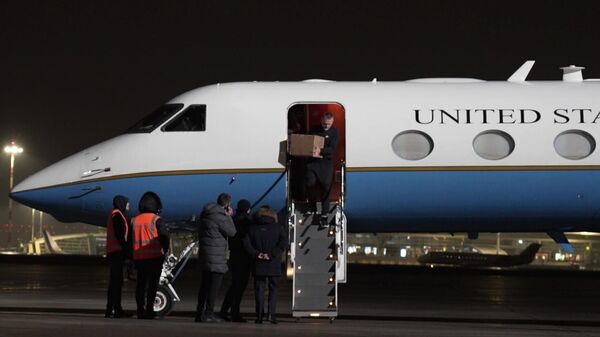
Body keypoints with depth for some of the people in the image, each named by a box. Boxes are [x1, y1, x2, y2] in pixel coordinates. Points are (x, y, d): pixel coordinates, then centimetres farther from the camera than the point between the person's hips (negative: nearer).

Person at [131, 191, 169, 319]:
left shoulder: (134, 220, 10)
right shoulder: (156, 219, -6)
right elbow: (164, 236, -12)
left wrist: (132, 255, 18)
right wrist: (165, 250, 3)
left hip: (139, 257, 5)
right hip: (155, 257, -5)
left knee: (141, 284, 10)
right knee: (152, 284, -3)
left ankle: (140, 310, 10)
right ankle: (149, 310, -7)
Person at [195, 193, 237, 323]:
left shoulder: (205, 213, 12)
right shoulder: (220, 216, -16)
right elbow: (232, 232, -10)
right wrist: (229, 216, -1)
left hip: (204, 253, 9)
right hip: (216, 256, -9)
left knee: (205, 284, 15)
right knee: (214, 285, -4)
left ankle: (199, 313, 19)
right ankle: (208, 313, -4)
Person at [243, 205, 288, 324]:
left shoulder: (253, 229, 6)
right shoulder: (278, 228, 3)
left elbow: (246, 243, -6)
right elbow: (283, 242, -11)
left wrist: (256, 254, -8)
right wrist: (272, 255, -13)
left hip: (258, 265, 1)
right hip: (274, 265, -1)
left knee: (259, 289, 6)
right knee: (273, 289, 8)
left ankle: (259, 315, 1)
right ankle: (271, 313, -7)